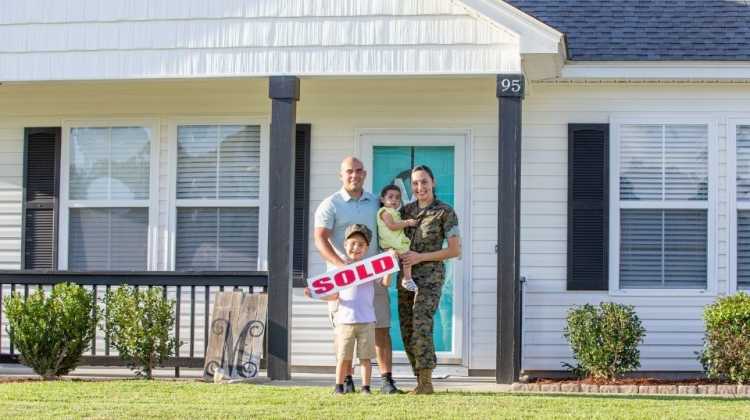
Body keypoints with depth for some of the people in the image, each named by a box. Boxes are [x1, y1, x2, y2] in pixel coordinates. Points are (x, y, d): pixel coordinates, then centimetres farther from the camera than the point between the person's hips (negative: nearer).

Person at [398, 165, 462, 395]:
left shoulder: (445, 212, -6)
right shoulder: (406, 210, 10)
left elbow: (455, 250, -8)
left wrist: (421, 257, -13)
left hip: (430, 275, -6)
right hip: (407, 277, 6)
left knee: (421, 327, -18)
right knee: (407, 331, 3)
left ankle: (426, 382, -13)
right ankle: (421, 381, 10)